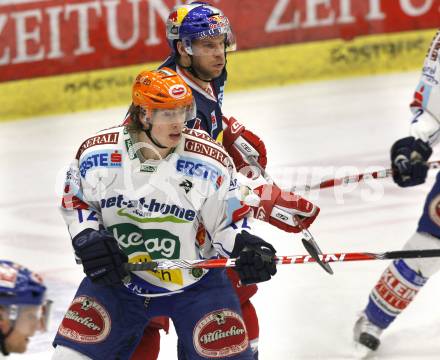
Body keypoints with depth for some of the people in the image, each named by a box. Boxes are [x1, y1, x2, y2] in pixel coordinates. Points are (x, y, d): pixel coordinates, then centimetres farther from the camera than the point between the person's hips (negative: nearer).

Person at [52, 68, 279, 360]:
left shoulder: (210, 162, -17)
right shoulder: (96, 153, -13)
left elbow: (229, 221, -7)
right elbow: (75, 202, 4)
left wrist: (245, 247, -27)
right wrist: (87, 241, -13)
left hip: (194, 283, -1)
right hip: (115, 275, 1)